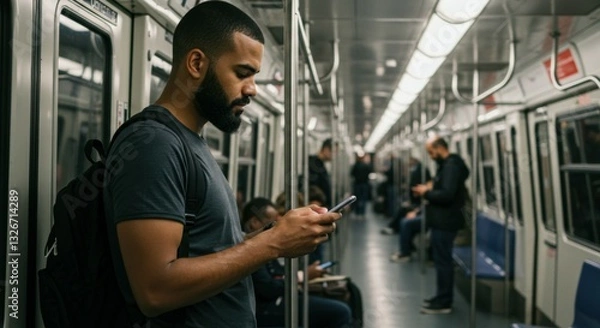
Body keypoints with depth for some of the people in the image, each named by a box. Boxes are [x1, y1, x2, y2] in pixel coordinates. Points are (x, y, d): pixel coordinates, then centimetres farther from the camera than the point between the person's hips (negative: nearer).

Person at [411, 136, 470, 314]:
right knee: (442, 260, 15)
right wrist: (430, 189, 5)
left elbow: (447, 195, -26)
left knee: (442, 261, -5)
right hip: (442, 220, 11)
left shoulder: (451, 165, -18)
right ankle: (442, 297, 24)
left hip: (445, 222, -11)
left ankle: (443, 302, 2)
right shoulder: (446, 164, 15)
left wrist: (426, 192, -14)